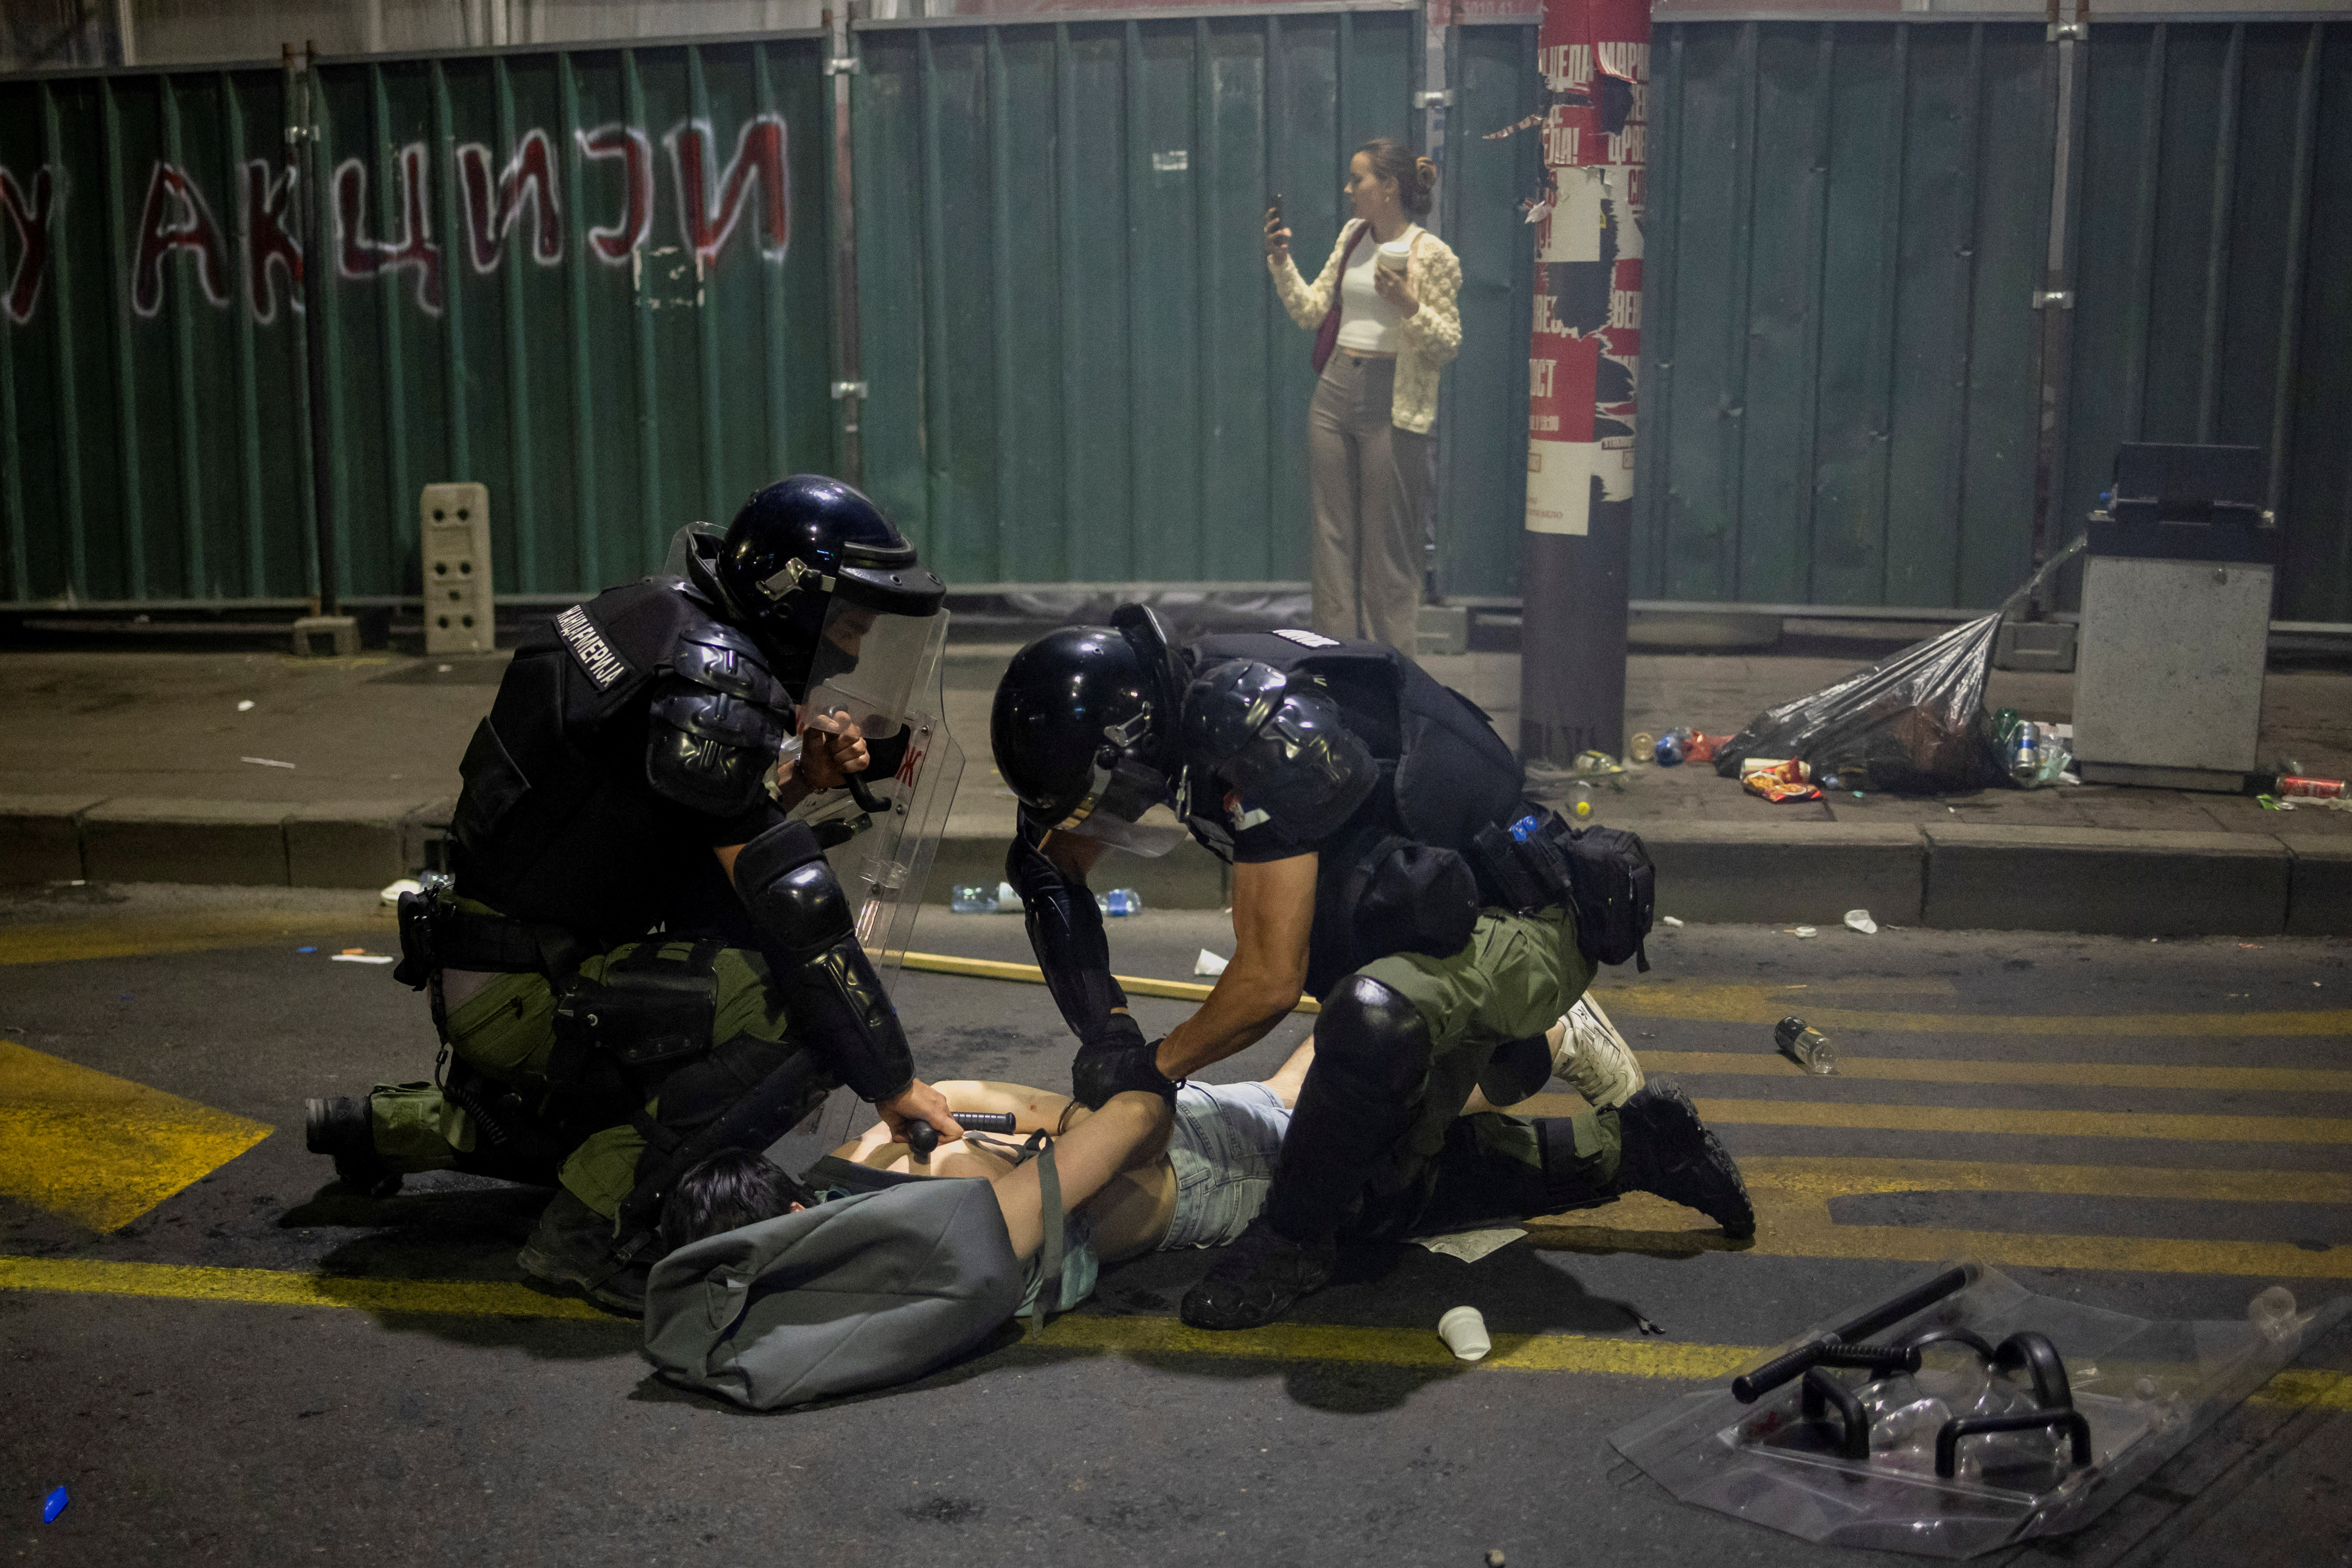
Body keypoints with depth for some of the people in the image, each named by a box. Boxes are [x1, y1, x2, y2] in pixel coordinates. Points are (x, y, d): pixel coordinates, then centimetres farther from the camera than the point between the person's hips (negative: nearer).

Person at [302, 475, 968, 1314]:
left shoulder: (670, 619, 6)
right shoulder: (708, 678, -23)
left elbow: (719, 839, 13)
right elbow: (789, 899, -26)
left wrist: (799, 779, -6)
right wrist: (894, 1081, -20)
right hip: (524, 992, -10)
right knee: (805, 1012, -25)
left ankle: (397, 1125, 37)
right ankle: (594, 1225, -16)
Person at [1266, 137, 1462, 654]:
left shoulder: (1429, 254, -7)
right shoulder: (1352, 236, 12)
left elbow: (1448, 345, -7)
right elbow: (1311, 311, 17)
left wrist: (1408, 305, -21)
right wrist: (1281, 262, 6)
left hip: (1391, 407, -6)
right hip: (1333, 396, 6)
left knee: (1388, 549, 0)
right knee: (1333, 539, 9)